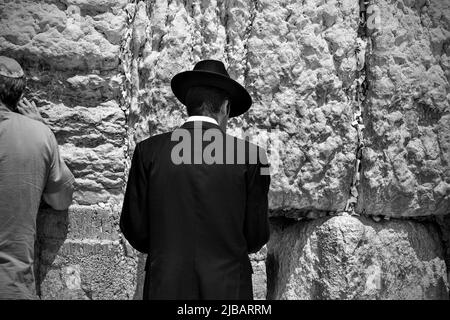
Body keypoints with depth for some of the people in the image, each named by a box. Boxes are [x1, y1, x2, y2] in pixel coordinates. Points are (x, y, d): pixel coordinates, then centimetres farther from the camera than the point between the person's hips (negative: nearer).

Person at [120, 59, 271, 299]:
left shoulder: (148, 151, -3)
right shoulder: (249, 155, -6)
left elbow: (135, 229, 1)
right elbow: (255, 237, -1)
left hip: (165, 287, 1)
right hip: (228, 287, -1)